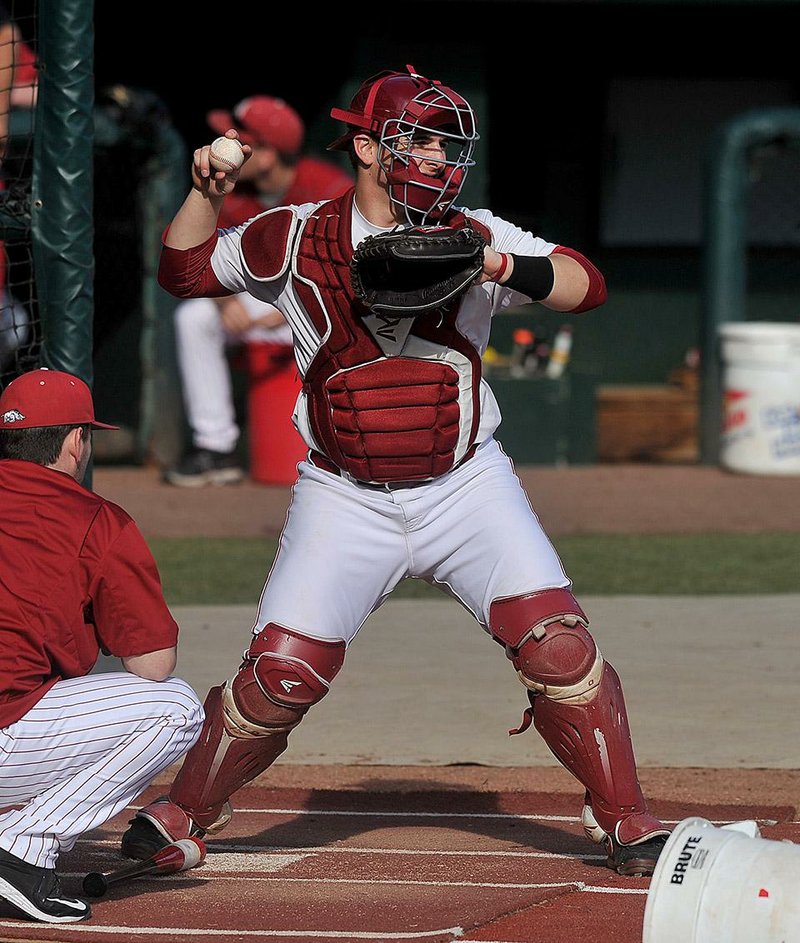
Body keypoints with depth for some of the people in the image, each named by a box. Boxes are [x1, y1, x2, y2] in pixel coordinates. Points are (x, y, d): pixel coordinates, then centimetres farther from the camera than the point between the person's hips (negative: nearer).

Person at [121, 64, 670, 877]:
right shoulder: (294, 241, -2)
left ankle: (624, 819, 1)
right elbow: (183, 271, 9)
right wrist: (206, 194, -7)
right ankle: (184, 810, 13)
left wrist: (502, 268, -27)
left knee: (557, 641, -12)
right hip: (345, 498, -1)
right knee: (283, 670, -8)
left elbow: (586, 285, -11)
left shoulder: (475, 238, -1)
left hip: (465, 485, 1)